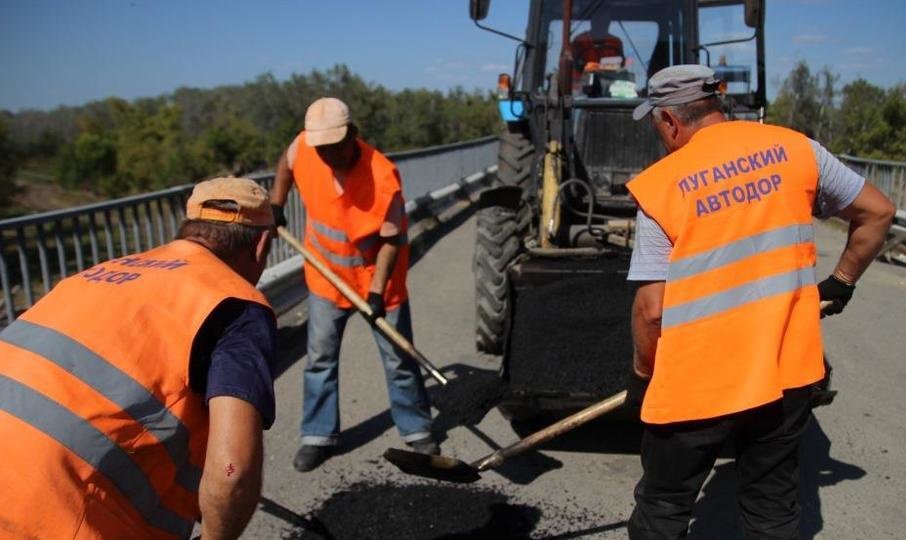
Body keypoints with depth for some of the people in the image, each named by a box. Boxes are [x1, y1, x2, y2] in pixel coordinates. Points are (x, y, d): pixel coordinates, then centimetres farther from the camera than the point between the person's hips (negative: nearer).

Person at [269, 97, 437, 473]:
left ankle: (417, 430, 25)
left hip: (377, 276, -4)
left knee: (398, 359, 7)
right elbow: (286, 164, 10)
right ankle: (319, 436, 23)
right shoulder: (303, 148, -17)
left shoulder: (383, 176, -30)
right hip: (326, 274, 4)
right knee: (320, 357, 9)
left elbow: (391, 240, -22)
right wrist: (275, 207, 7)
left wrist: (377, 291, -27)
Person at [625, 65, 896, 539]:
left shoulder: (661, 184, -10)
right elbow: (877, 213, 10)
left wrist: (643, 375, 4)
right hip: (788, 371, 4)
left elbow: (651, 309, -12)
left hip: (696, 385, -4)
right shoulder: (793, 148, 1)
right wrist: (840, 285, 23)